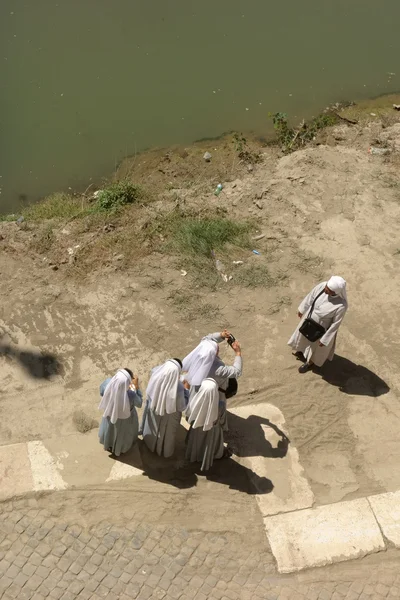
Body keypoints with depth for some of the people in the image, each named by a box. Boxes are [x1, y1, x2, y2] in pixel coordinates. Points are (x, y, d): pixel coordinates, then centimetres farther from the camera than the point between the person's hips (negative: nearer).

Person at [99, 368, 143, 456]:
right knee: (121, 435, 31)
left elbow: (102, 393, -9)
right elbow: (139, 403, -20)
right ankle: (119, 450, 60)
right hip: (124, 420, -3)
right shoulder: (130, 395, -43)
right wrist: (136, 386, -16)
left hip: (110, 414, 3)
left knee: (110, 430, 36)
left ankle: (109, 446, 64)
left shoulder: (107, 384, -35)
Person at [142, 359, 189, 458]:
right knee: (166, 433, 29)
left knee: (153, 429, 36)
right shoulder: (177, 389, -41)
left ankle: (150, 443, 64)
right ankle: (165, 450, 56)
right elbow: (181, 406, -22)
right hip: (168, 417, -4)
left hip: (152, 412, 4)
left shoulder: (155, 375, -30)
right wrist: (185, 389, -10)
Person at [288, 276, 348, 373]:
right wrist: (302, 309, 10)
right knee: (304, 336, 33)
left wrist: (324, 339, -13)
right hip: (309, 318, 5)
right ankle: (303, 350, 66)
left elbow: (335, 324, -24)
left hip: (320, 328, -4)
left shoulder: (341, 305, -39)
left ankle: (311, 362, 57)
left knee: (315, 346, 25)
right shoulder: (322, 286, -26)